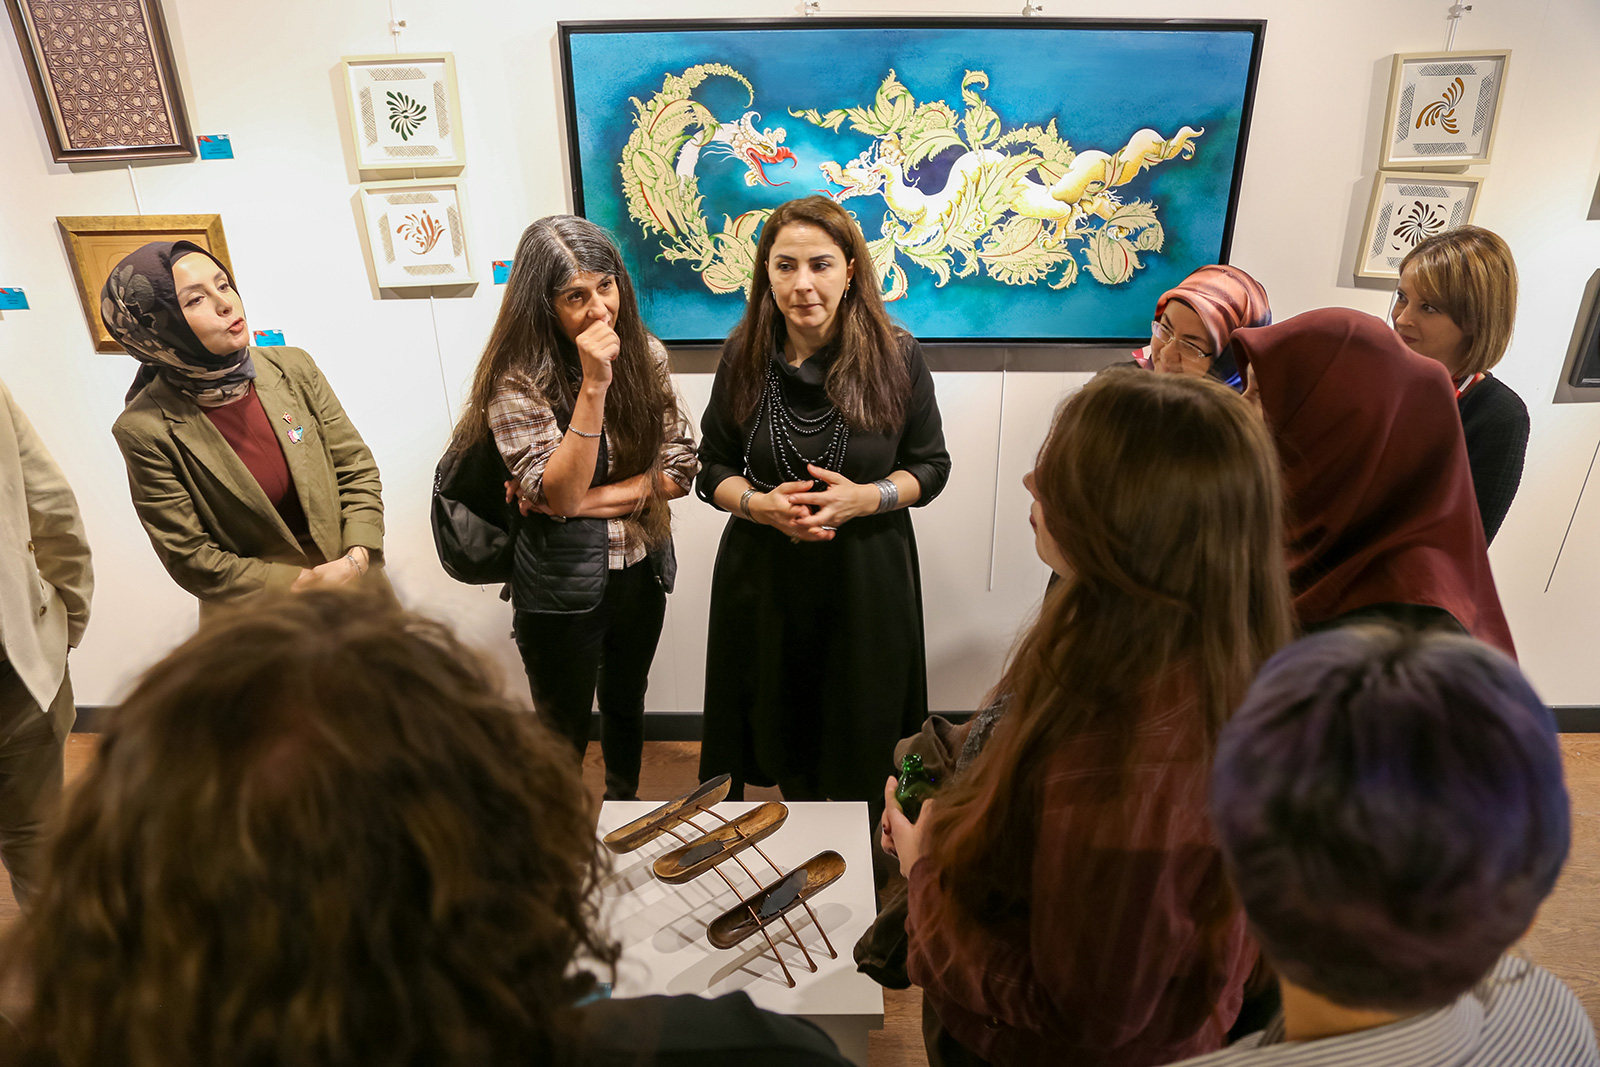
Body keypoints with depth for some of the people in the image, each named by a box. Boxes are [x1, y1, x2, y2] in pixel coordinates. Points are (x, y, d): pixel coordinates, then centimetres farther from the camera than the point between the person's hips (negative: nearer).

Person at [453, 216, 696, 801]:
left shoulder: (644, 355, -4)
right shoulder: (518, 378, -18)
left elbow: (680, 468, -7)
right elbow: (558, 494, -25)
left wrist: (590, 500, -19)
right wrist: (594, 384, -31)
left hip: (641, 571, 5)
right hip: (563, 586, -4)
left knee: (626, 704, 26)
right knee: (565, 731, 14)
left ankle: (625, 805, 51)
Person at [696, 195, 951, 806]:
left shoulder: (896, 356, -8)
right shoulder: (745, 356, -4)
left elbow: (931, 466, 0)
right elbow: (713, 469, 5)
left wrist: (866, 497, -20)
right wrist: (761, 504, -17)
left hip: (867, 576, -1)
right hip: (764, 576, 2)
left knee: (860, 753, 14)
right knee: (780, 732, 16)